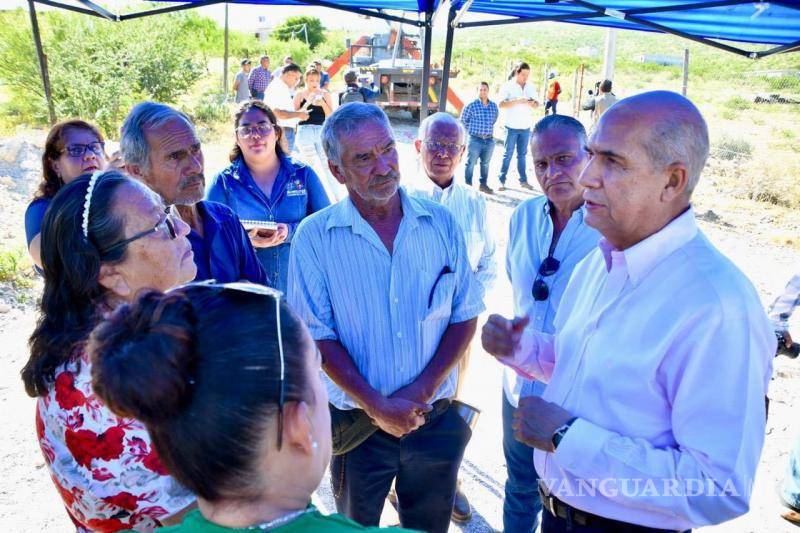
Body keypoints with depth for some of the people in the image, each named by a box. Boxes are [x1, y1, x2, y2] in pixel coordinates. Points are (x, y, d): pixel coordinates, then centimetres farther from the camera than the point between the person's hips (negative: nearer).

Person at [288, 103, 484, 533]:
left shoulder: (440, 223, -4)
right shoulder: (314, 236, -10)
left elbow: (465, 316, -2)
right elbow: (318, 336, -10)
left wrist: (422, 390, -13)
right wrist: (375, 405, -17)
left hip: (435, 417, 2)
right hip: (357, 425, -1)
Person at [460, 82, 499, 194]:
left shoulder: (494, 106, 6)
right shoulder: (471, 105, -7)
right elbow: (463, 120, 3)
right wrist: (473, 130, 7)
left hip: (489, 140, 4)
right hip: (475, 140, -4)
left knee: (485, 164, 13)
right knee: (471, 163, -1)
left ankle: (483, 184, 25)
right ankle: (468, 185, 9)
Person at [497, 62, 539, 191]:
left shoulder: (530, 87, 7)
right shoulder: (508, 86, -6)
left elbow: (536, 104, 10)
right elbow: (501, 104, -16)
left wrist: (533, 104, -13)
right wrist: (517, 101, -27)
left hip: (526, 127, 4)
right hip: (512, 126, -4)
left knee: (522, 154, 11)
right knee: (508, 154, 1)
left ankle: (523, 180, 16)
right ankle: (502, 180, 6)